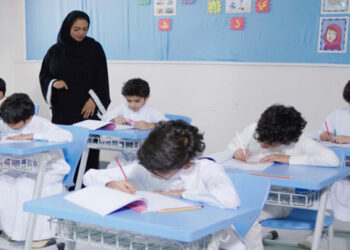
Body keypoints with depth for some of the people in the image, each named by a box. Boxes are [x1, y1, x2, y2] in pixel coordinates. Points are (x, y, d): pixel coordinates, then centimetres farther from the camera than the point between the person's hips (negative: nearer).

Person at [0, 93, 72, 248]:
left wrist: (31, 136, -37)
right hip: (24, 168, 6)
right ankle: (13, 229, -2)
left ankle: (42, 234, -18)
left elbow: (67, 136, -37)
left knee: (25, 185, -31)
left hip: (50, 169, -6)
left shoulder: (41, 124, -20)